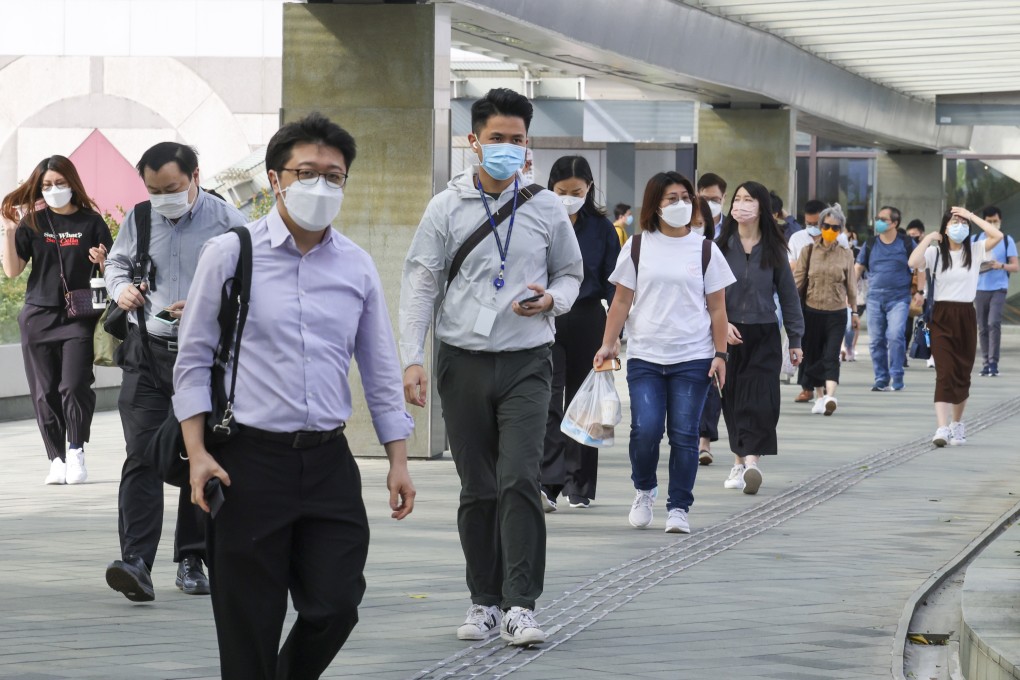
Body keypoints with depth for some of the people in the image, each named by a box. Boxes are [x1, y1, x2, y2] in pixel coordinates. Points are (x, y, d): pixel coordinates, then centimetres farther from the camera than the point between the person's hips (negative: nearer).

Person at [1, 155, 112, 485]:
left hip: (78, 318, -2)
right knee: (45, 393, 2)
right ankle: (56, 460, 10)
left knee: (75, 386, -13)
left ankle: (76, 452, 3)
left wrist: (103, 261, -15)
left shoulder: (91, 222, 2)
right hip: (38, 318, 2)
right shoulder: (32, 223, 6)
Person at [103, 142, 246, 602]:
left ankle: (191, 560, 20)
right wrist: (121, 288, 0)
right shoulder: (138, 219, 6)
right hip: (147, 353, 1)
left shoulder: (227, 222, -3)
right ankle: (136, 563, -19)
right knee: (142, 456, -11)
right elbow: (116, 263, 22)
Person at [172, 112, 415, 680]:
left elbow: (381, 371, 15)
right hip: (250, 459, -3)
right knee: (249, 623, 0)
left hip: (329, 460, 3)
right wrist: (198, 454, -9)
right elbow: (195, 360, 0)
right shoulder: (231, 254, -1)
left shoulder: (357, 266, 9)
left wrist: (399, 461, 10)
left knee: (335, 605, -1)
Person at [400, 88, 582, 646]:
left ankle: (520, 606, -13)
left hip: (526, 361, -1)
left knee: (520, 480, -13)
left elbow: (571, 274, 16)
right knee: (477, 489, 5)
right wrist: (411, 359, -7)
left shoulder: (546, 208, 5)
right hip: (464, 363, 1)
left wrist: (552, 299, -8)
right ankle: (484, 601, 15)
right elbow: (420, 284, 2)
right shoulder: (446, 208, 3)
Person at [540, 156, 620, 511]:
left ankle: (579, 484, 17)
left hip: (587, 322, 2)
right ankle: (548, 482, -19)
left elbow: (612, 283, 5)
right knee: (548, 402, -12)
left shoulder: (601, 228, 3)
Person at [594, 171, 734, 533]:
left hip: (693, 358, 0)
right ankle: (644, 490, 15)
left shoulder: (705, 250, 7)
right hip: (645, 357, 0)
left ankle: (678, 508, 7)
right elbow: (622, 301, 8)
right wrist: (608, 344, -1)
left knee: (684, 435, -2)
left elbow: (717, 308, 8)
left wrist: (720, 354, 1)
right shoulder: (638, 247, 6)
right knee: (645, 429, -12)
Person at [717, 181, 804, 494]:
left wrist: (795, 340, 7)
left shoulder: (774, 250, 2)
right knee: (732, 399, 4)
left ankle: (751, 460, -19)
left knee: (760, 401, -11)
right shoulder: (720, 247, 0)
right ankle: (739, 462, 14)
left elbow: (788, 295, 7)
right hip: (729, 334, 0)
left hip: (764, 336, 0)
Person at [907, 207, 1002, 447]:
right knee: (945, 373, -12)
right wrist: (929, 237, -9)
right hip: (941, 317, -2)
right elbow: (913, 262, -19)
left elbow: (997, 236, -12)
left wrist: (971, 216, -7)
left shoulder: (975, 251, 4)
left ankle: (957, 423, 25)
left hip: (966, 316, 2)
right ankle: (942, 428, -20)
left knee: (963, 374, 9)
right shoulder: (935, 253, -1)